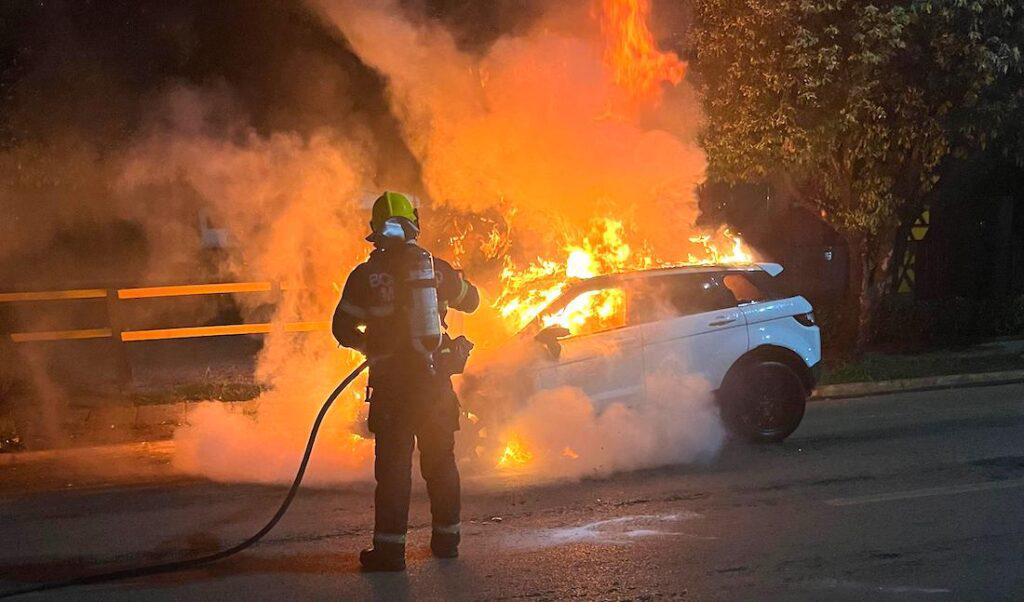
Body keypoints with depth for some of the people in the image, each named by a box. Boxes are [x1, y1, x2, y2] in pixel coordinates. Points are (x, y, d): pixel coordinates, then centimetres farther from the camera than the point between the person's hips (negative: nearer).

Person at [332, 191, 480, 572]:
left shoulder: (366, 275, -6)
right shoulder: (438, 269, 1)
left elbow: (342, 328, -1)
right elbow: (470, 300, 20)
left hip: (391, 382, -2)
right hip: (436, 379, 3)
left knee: (393, 462, 1)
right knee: (441, 460, 15)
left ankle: (390, 547, -1)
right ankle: (446, 537, 23)